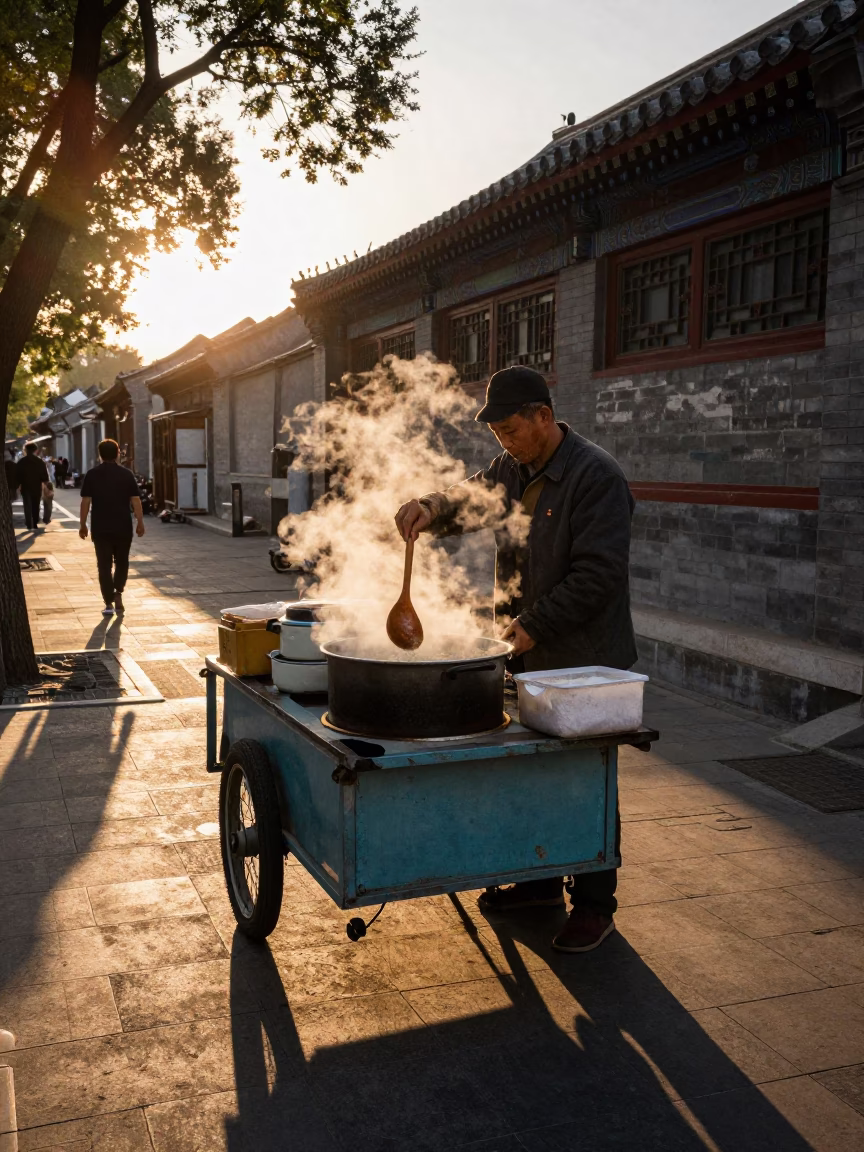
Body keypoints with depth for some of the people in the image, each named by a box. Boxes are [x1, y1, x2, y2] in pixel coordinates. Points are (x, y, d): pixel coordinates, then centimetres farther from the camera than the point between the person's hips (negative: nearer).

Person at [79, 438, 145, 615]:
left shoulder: (92, 475, -1)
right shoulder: (126, 474, 0)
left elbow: (85, 501, -4)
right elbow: (135, 500, -3)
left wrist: (83, 525, 2)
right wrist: (140, 523, 2)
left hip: (100, 528, 0)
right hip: (123, 527, 0)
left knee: (104, 565, 3)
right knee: (121, 562, 18)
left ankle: (109, 603, -1)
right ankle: (118, 594, 6)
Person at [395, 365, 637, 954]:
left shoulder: (596, 475, -17)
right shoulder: (512, 470, 9)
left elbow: (599, 574, -22)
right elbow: (467, 498, 16)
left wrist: (536, 624, -20)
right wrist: (430, 507, -8)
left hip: (584, 661, -8)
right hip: (526, 653, 8)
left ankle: (595, 904, 18)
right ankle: (540, 879, 35)